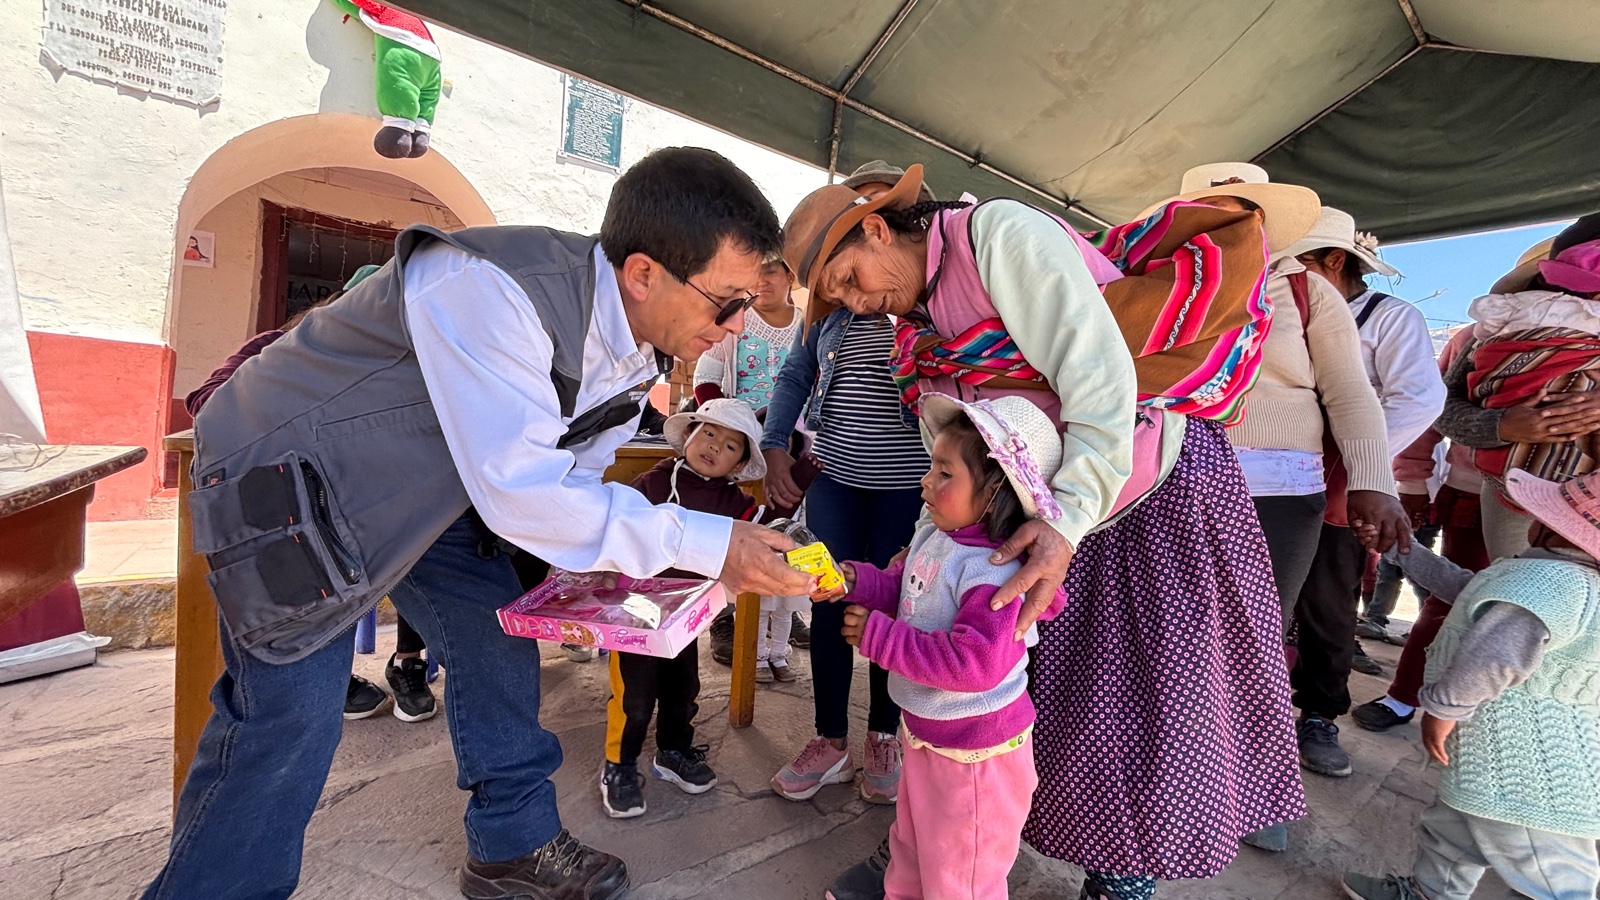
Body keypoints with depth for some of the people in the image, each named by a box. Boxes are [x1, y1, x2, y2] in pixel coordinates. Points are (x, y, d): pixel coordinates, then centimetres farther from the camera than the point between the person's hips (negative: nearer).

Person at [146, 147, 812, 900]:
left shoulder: (634, 342, -9)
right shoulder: (491, 291, -36)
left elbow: (567, 473, 1)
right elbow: (519, 492, -37)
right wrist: (701, 543, -33)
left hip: (422, 488, 8)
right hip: (285, 474, -7)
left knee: (498, 634, 9)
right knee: (292, 712, -9)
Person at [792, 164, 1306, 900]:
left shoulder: (1000, 233, -17)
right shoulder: (923, 319, 7)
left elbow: (1099, 374, -27)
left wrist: (1070, 517, -34)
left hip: (1159, 487, -7)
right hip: (1053, 507, 7)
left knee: (1150, 704, 6)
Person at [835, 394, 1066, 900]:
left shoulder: (995, 573, -33)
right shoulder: (933, 537, -4)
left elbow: (973, 664, -38)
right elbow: (899, 589, 9)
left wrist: (879, 637, -32)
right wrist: (856, 581, -12)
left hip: (973, 749, -9)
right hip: (925, 730, 9)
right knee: (911, 844, 33)